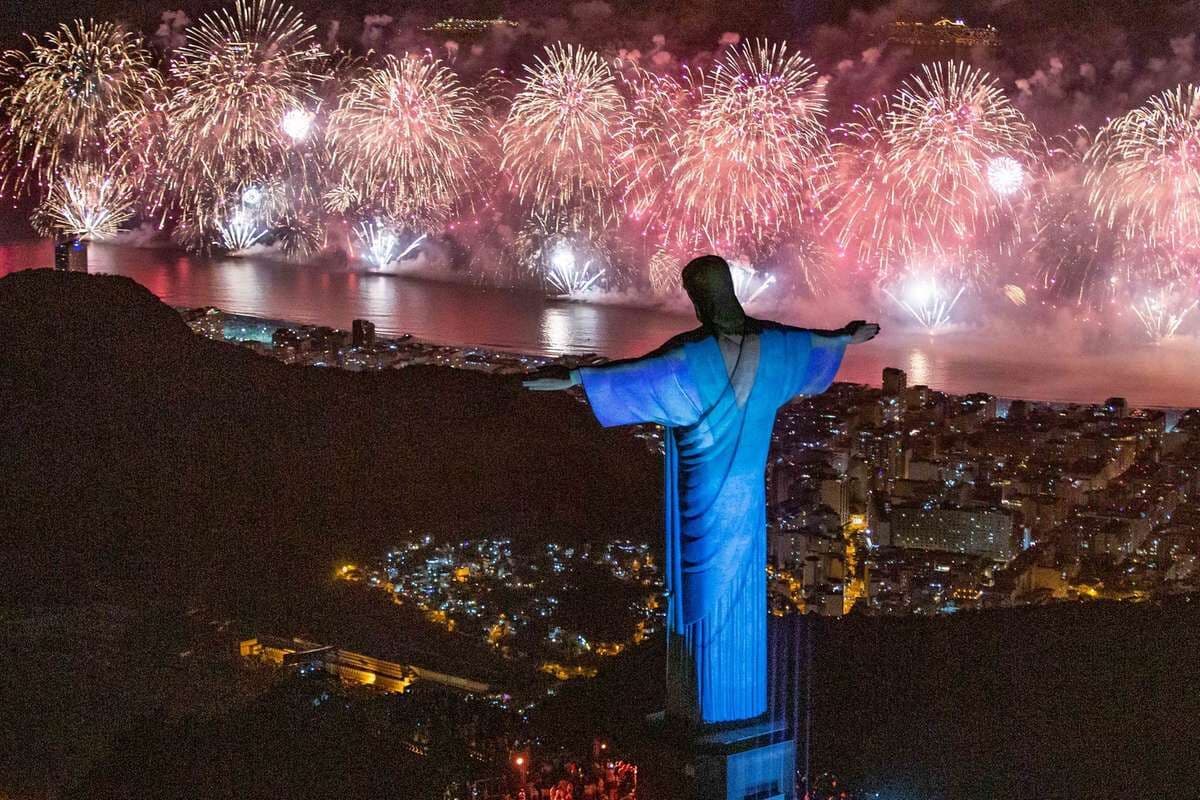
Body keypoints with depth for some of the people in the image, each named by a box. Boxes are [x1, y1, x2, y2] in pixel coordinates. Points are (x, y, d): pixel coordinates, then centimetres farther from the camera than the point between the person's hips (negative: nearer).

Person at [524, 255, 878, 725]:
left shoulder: (693, 355, -21)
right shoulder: (769, 343, -4)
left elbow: (639, 372, -34)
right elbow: (810, 342, 16)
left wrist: (572, 378, -41)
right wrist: (847, 337, 38)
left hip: (701, 489, -5)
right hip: (747, 488, 5)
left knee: (702, 584, 5)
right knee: (740, 585, 16)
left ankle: (700, 702, 11)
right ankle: (741, 695, 27)